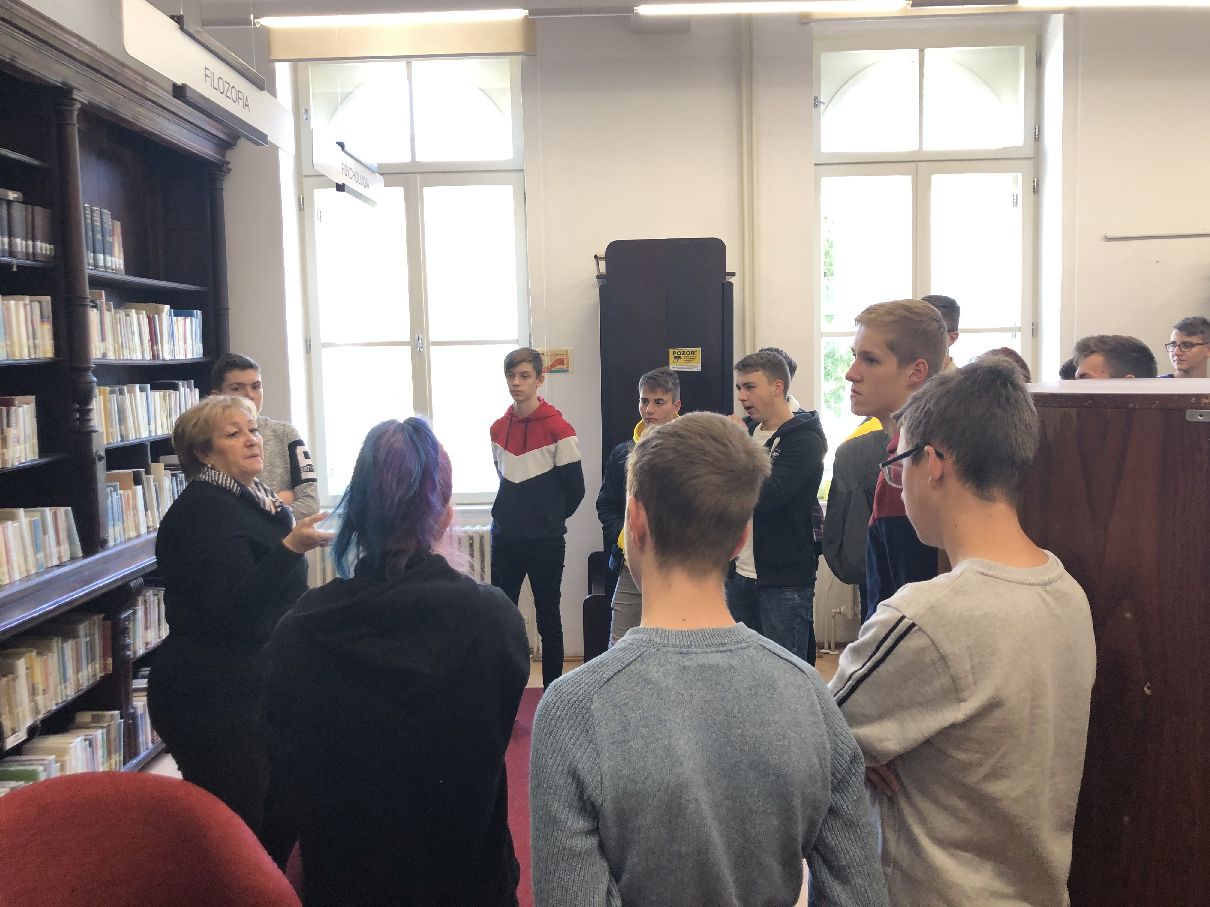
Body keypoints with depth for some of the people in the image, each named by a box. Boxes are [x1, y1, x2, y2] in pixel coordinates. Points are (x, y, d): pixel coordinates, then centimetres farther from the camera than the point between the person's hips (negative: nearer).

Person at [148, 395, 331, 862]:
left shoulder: (253, 499, 11)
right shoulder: (205, 508, -16)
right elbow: (228, 608, -26)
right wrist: (291, 547, -34)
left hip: (253, 682, 9)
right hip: (212, 697, -9)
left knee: (281, 817, 14)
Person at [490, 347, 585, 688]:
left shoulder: (558, 428, -11)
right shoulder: (498, 428, 5)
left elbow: (575, 490, -5)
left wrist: (549, 519, 7)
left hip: (546, 543, -4)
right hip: (504, 540, 5)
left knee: (548, 620, 6)